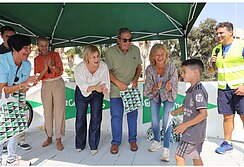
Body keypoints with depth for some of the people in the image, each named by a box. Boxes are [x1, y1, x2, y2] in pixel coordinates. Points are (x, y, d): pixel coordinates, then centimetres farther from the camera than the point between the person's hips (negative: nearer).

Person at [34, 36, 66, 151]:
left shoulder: (55, 55, 2)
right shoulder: (37, 59, 7)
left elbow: (60, 71, -3)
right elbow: (38, 77, 0)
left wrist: (53, 66, -22)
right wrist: (45, 68, -17)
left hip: (58, 84, -2)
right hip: (46, 86, 2)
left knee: (59, 111, -4)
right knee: (47, 112, 6)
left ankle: (58, 139, 3)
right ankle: (49, 137, 21)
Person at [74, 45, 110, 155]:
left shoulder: (103, 66, -24)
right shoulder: (79, 68, -27)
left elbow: (105, 83, -20)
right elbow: (83, 87, -30)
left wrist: (102, 88, -43)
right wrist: (95, 87, -47)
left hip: (97, 94, 1)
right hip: (82, 93, 0)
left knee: (96, 118, -3)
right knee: (80, 118, 8)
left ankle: (94, 146, 12)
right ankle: (80, 144, 27)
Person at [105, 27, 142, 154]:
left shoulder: (135, 50, 0)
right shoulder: (110, 52, -11)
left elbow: (139, 66, 10)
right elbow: (108, 71, -9)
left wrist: (136, 79, -7)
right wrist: (119, 84, -20)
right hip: (116, 90, -3)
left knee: (132, 114, 10)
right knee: (116, 115, 2)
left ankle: (132, 140, 27)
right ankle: (115, 142, 19)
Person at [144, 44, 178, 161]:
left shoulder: (171, 68, -24)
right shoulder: (150, 69, -20)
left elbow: (175, 86, -17)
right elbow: (148, 88, -15)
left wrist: (169, 87, -40)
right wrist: (156, 87, -36)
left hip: (168, 96, -2)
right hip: (155, 95, 2)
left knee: (166, 121, -10)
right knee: (154, 121, 5)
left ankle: (166, 149, 5)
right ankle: (157, 141, 33)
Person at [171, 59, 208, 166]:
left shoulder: (198, 91, -22)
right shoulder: (191, 90, 7)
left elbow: (203, 113, -26)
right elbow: (185, 106, 18)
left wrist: (185, 125, -24)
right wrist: (175, 112, 5)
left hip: (192, 132, -9)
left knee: (179, 156, 1)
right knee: (196, 157, 21)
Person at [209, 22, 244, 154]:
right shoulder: (216, 50, 12)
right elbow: (211, 71, 18)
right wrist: (211, 64, -4)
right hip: (223, 89, 4)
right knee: (228, 116, 8)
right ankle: (227, 143, 18)